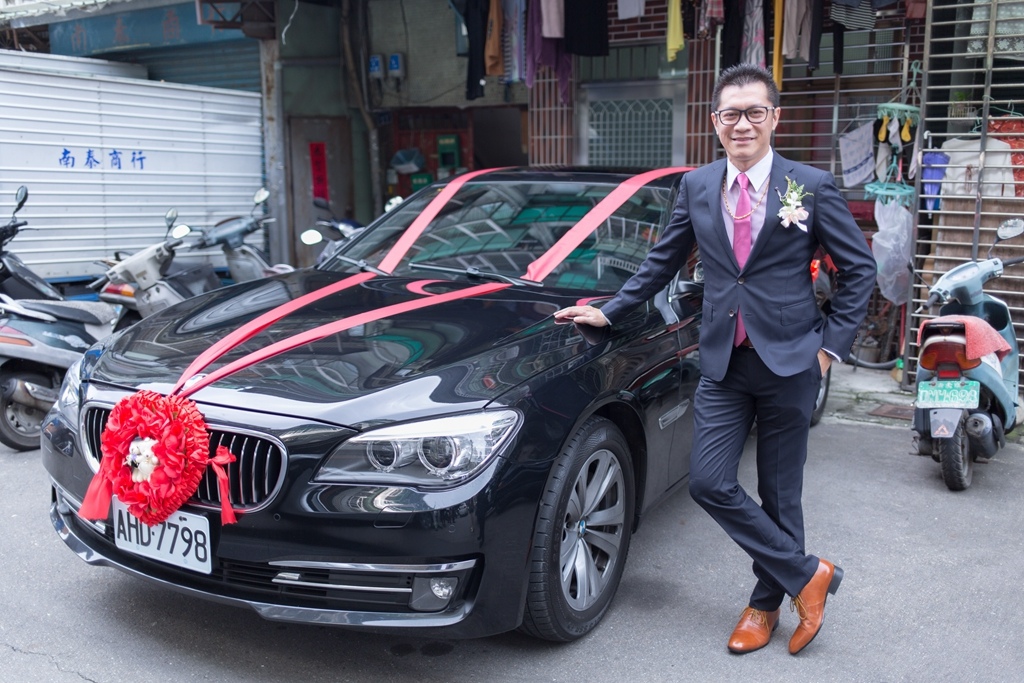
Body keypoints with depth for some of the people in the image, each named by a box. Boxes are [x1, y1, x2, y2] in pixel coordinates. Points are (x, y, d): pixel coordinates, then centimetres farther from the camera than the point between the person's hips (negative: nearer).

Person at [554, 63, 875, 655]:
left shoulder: (812, 186, -4)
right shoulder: (696, 187, 5)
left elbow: (860, 268, 2)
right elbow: (662, 264, 15)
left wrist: (832, 345, -3)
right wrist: (608, 312, 12)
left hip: (789, 362, -3)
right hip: (723, 363, 3)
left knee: (779, 493, 8)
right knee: (710, 483, -3)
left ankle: (767, 602, 29)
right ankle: (806, 575, 16)